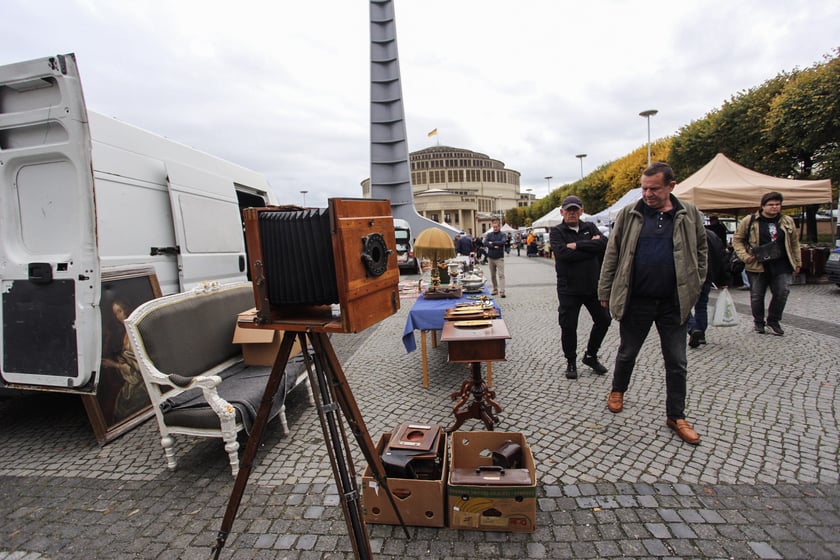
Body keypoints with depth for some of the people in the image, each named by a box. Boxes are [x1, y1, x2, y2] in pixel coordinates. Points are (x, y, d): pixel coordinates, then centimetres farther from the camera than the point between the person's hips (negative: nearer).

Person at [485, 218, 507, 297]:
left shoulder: (502, 235, 1)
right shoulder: (489, 234, 8)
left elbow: (503, 242, -18)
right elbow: (485, 243, -6)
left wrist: (492, 243, -11)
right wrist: (494, 246, -17)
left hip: (499, 258, -3)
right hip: (491, 257, 4)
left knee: (501, 275, -10)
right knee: (493, 275, 11)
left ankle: (502, 291, -13)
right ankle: (495, 290, 22)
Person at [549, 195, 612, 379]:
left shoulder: (590, 227, 7)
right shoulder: (557, 232, -3)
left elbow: (603, 243, -12)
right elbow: (563, 253, -21)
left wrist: (577, 245, -18)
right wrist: (591, 247, -14)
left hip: (593, 286, 4)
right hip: (569, 289, -4)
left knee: (603, 320, 12)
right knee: (568, 326, 3)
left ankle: (591, 356, 33)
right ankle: (571, 362, 23)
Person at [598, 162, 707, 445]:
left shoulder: (689, 215, 2)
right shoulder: (629, 214, -1)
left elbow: (700, 253, 10)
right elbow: (612, 254, 1)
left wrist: (694, 290, 4)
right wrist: (605, 292, 0)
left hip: (674, 303, 1)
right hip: (635, 300, -1)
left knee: (677, 362, 9)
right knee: (627, 352, 15)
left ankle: (676, 416, 24)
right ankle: (618, 390, 41)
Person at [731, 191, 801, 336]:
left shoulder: (788, 222, 9)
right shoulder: (749, 221, -2)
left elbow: (794, 243, 17)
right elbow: (737, 239, 3)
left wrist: (797, 262, 16)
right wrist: (744, 256, -9)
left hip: (781, 266, 3)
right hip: (757, 266, -3)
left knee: (782, 293, -1)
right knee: (757, 296, 6)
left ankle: (774, 321, 19)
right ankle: (758, 322, 23)